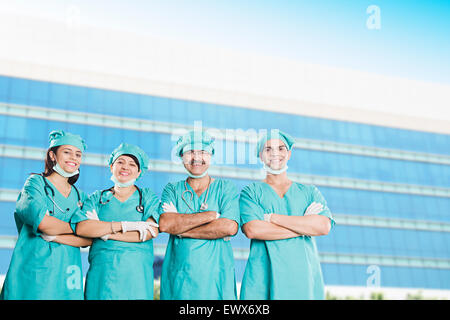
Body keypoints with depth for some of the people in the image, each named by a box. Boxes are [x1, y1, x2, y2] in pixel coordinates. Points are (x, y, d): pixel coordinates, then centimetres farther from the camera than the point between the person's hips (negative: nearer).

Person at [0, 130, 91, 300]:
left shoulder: (79, 196, 15)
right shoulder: (36, 183, 2)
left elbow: (88, 239, 2)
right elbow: (42, 221, -16)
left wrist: (55, 236, -11)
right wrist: (75, 227, -2)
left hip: (66, 272, 4)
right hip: (35, 268, -4)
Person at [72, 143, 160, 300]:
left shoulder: (148, 197, 9)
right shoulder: (97, 198, 12)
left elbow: (150, 231, -8)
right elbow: (81, 228, -7)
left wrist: (105, 233, -10)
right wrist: (125, 225, -14)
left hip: (136, 276, 0)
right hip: (101, 274, 1)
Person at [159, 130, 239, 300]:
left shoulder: (226, 188, 6)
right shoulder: (172, 190, 9)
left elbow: (230, 227, -11)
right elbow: (164, 224, -10)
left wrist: (180, 229, -9)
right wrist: (212, 215, -13)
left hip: (216, 277, -1)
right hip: (178, 277, 1)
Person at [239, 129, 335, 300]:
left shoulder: (309, 192, 15)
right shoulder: (250, 192, 9)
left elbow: (324, 226, -3)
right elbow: (252, 229, -9)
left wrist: (272, 217, -6)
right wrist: (305, 227, -6)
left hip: (304, 277, 2)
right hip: (263, 278, -2)